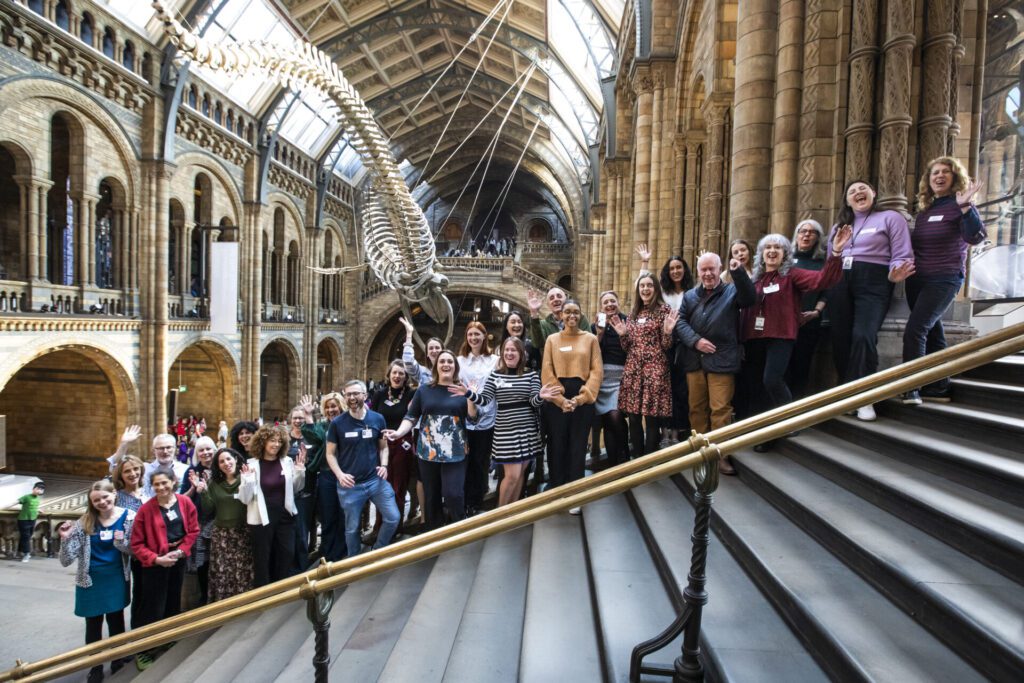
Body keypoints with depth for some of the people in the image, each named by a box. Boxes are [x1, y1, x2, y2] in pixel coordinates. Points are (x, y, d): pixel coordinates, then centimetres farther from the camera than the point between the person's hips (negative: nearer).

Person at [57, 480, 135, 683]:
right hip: (91, 581, 0)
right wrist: (66, 538, -25)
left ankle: (118, 661, 36)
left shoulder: (129, 517, -10)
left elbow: (134, 550, -4)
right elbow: (66, 561, -10)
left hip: (116, 579, 0)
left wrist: (121, 542, -23)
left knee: (116, 621, 15)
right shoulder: (85, 522, -11)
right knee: (93, 625, 11)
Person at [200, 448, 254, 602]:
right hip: (221, 534, 3)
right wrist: (204, 492, -5)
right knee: (221, 572, 2)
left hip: (243, 533, -3)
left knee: (243, 572, -1)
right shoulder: (214, 483, 8)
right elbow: (209, 509, 7)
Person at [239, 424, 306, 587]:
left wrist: (300, 472, -4)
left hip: (285, 516, 3)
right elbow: (245, 498, -10)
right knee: (262, 559, 9)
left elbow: (295, 489, 12)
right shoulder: (251, 464, -9)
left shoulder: (287, 461, -1)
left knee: (287, 556, 12)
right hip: (261, 519, -3)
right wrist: (247, 480, -27)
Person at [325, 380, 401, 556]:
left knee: (393, 518, 0)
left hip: (376, 480, 2)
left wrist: (384, 465, -9)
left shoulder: (377, 419, -1)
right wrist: (339, 474, -14)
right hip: (350, 485, -1)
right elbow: (331, 454, 0)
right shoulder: (337, 423, -5)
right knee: (352, 528, 12)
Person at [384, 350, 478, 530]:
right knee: (431, 497, 11)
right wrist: (399, 433, -9)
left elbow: (473, 417, -3)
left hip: (455, 454, -2)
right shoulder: (424, 390, 6)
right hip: (428, 453, 2)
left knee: (454, 495, -11)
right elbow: (411, 417, 8)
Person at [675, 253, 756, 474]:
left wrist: (739, 272, -31)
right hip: (694, 360, 4)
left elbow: (749, 299, -17)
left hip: (722, 360, -4)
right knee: (697, 407, 11)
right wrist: (695, 341, -10)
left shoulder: (731, 291, 5)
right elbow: (680, 321, 5)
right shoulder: (690, 296, 15)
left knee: (721, 408, -4)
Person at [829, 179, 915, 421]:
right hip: (839, 282, 5)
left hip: (873, 282, -5)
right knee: (840, 338, -4)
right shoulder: (839, 225, 26)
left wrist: (894, 274, -20)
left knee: (863, 335, -22)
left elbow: (902, 256, 1)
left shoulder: (891, 217, 11)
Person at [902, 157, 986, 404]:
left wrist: (965, 206, -29)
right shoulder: (924, 210, 14)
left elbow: (976, 237, -21)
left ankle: (911, 389, -18)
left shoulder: (958, 206, -5)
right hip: (917, 279, 7)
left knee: (915, 330, -20)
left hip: (944, 280, -7)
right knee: (932, 333, 11)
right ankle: (939, 387, 19)